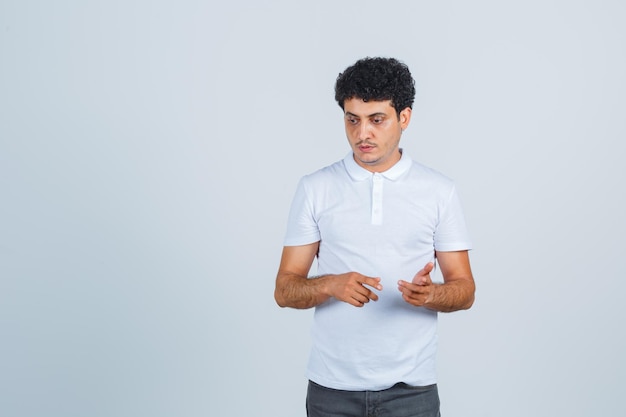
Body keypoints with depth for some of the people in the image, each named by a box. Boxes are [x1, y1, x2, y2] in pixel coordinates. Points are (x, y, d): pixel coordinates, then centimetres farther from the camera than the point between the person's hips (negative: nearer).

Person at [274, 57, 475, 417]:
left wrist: (430, 294, -20)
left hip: (410, 388, 0)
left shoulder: (440, 191, 0)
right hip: (332, 387, 1)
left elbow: (464, 289, 1)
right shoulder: (315, 188, 0)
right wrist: (331, 285, -21)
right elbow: (285, 290, -1)